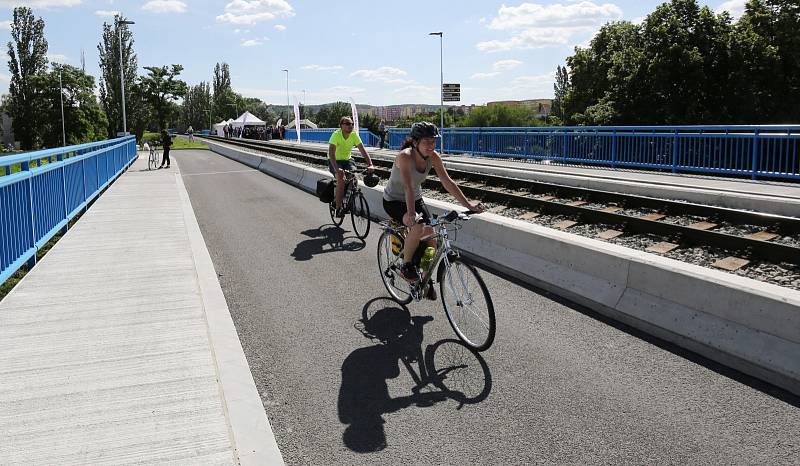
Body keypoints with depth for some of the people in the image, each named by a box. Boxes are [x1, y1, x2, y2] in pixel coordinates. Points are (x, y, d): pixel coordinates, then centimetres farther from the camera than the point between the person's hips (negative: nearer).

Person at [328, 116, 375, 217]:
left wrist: (370, 165, -28)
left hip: (347, 160, 4)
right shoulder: (336, 135, -22)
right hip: (335, 161, -4)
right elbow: (331, 153, -32)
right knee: (341, 179, -28)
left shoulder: (354, 135, -10)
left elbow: (363, 151, -13)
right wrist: (336, 168, -47)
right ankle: (338, 209, -20)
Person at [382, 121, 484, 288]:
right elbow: (408, 187, -42)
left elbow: (448, 182, -14)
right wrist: (411, 214, -53)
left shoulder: (433, 157, -14)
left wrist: (468, 204, -20)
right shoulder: (405, 156, -30)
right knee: (418, 227, -32)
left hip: (416, 199, 6)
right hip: (394, 201, -6)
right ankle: (406, 266, -8)